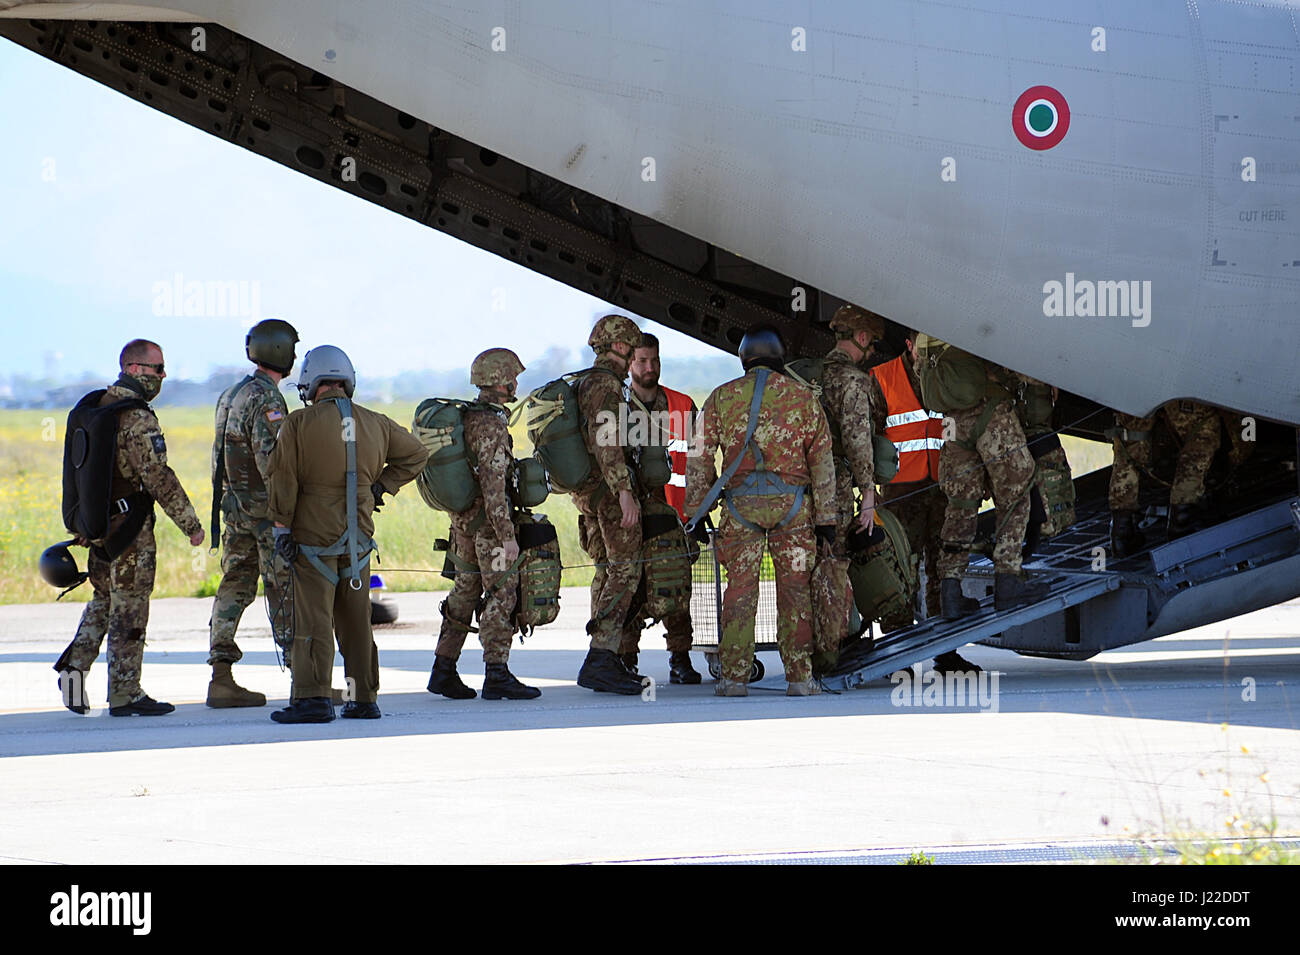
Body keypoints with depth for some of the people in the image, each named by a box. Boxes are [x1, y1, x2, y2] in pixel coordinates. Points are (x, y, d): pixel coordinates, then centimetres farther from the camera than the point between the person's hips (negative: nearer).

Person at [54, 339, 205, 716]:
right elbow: (159, 478, -21)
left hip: (98, 525, 8)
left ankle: (74, 667, 9)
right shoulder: (138, 419, -18)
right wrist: (191, 524, -15)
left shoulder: (95, 407, 9)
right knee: (128, 611, 0)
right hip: (130, 527, -8)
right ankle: (124, 695, 5)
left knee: (103, 601, 21)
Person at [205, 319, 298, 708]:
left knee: (235, 588, 9)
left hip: (232, 505, 9)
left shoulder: (230, 396, 13)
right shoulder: (267, 401, -16)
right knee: (286, 592, -4)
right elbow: (270, 461, -23)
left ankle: (221, 679, 7)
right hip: (264, 508, -9)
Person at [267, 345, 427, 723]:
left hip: (313, 535, -4)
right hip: (359, 537, 4)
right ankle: (363, 699, 14)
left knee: (313, 620, -6)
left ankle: (313, 698, -12)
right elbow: (415, 454, 21)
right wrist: (381, 487, 18)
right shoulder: (375, 424, 8)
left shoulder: (299, 423, -7)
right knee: (356, 621, 12)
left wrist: (281, 527, -4)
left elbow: (283, 479, -9)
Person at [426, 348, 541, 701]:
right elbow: (493, 486, -23)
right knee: (502, 595, -5)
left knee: (464, 593, 14)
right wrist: (507, 536, -23)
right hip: (487, 524, -9)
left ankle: (443, 671, 17)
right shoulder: (491, 426, -18)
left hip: (463, 522, 9)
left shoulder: (467, 417, 12)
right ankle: (496, 675, -6)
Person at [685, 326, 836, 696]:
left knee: (740, 589, 3)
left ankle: (734, 676, 0)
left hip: (741, 504, 0)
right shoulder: (803, 396, 6)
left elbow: (699, 460, 4)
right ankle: (799, 676, 4)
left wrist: (696, 512, 10)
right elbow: (823, 461, 4)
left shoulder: (721, 397, 6)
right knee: (794, 590, 5)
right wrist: (826, 520, 7)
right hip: (793, 504, 0)